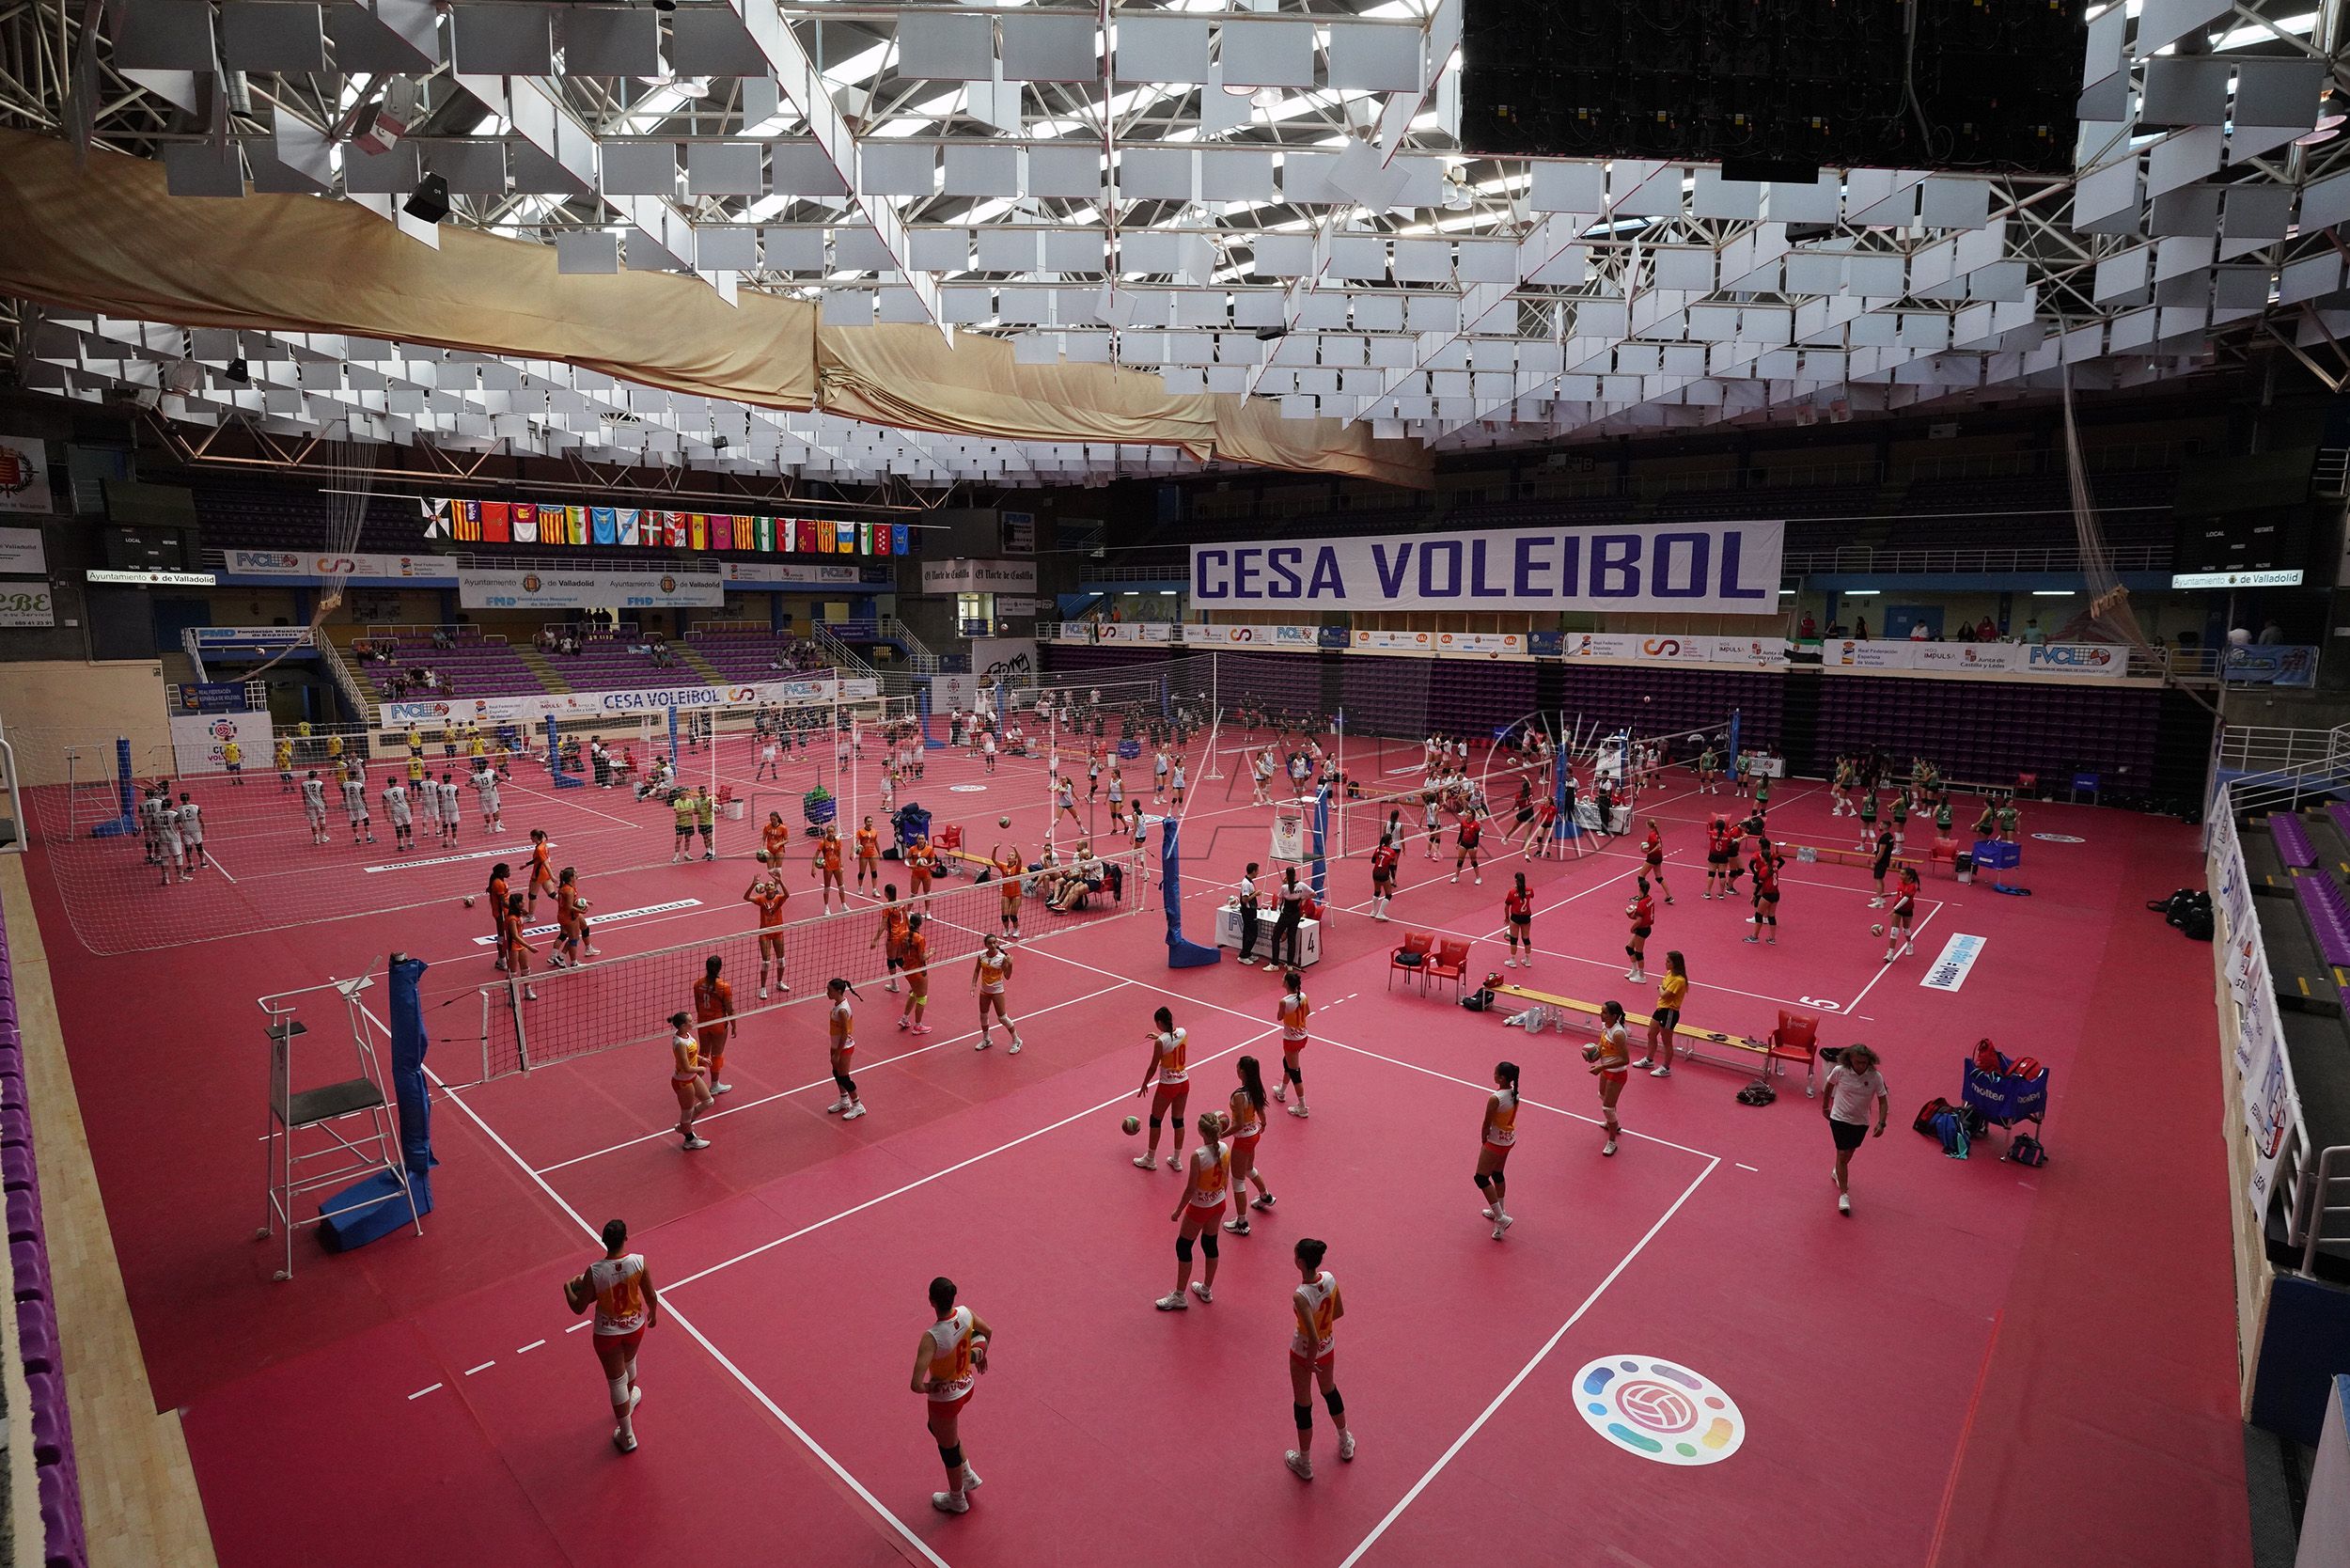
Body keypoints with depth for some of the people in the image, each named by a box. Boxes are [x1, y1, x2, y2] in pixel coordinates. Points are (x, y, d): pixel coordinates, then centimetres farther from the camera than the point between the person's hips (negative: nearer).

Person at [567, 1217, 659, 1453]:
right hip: (636, 1326, 2)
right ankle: (630, 1398, 62)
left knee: (617, 1381, 15)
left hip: (607, 1333, -2)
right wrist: (653, 1313, 11)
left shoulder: (593, 1272, -28)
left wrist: (568, 1288, 6)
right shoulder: (639, 1262, -24)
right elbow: (651, 1296, -11)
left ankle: (627, 1437, 30)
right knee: (629, 1362, 33)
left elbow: (579, 1307, -13)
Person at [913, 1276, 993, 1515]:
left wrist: (928, 1387, -17)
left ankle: (957, 1499, 46)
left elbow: (916, 1385, -40)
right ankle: (968, 1475, 44)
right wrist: (981, 1355, 23)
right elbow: (988, 1332, 4)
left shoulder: (932, 1338, -37)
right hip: (966, 1386, 6)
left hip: (944, 1398, -6)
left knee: (948, 1447, 21)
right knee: (935, 1426, 33)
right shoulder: (965, 1313, -18)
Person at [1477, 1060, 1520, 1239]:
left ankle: (1501, 1218, 2)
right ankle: (1499, 1211, 39)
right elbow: (1510, 1116, 5)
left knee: (1482, 1178, 3)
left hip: (1496, 1142, -8)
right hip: (1509, 1138, 8)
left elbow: (1487, 1123, -19)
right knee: (1497, 1174, 24)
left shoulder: (1495, 1099, -30)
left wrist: (1483, 1140, 0)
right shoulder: (1514, 1092, -6)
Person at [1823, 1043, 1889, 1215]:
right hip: (1839, 1119, -2)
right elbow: (1829, 1087, 2)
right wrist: (1825, 1107, 13)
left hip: (1861, 1123, 3)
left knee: (1847, 1155, 19)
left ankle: (1838, 1172, 50)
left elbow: (1883, 1101, -7)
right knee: (1842, 1154, -8)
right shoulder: (1839, 1071, -17)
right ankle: (1843, 1194, -2)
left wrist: (1881, 1123, -18)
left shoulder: (1876, 1077, -15)